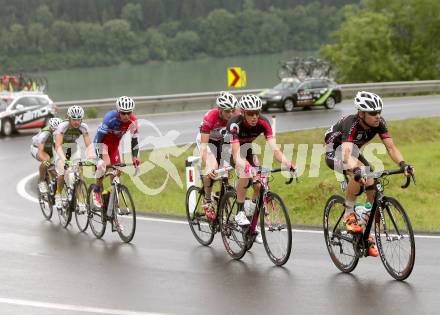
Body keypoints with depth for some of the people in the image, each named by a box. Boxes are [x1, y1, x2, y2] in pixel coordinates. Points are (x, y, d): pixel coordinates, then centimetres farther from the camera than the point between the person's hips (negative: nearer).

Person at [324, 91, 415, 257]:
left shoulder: (379, 123, -21)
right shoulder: (351, 124, -38)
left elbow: (391, 147, -26)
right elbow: (346, 155, -51)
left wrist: (403, 164, -44)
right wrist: (356, 171, -69)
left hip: (353, 152, 6)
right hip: (334, 152, -6)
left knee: (372, 187, -8)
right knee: (359, 171, -36)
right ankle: (349, 215, -19)